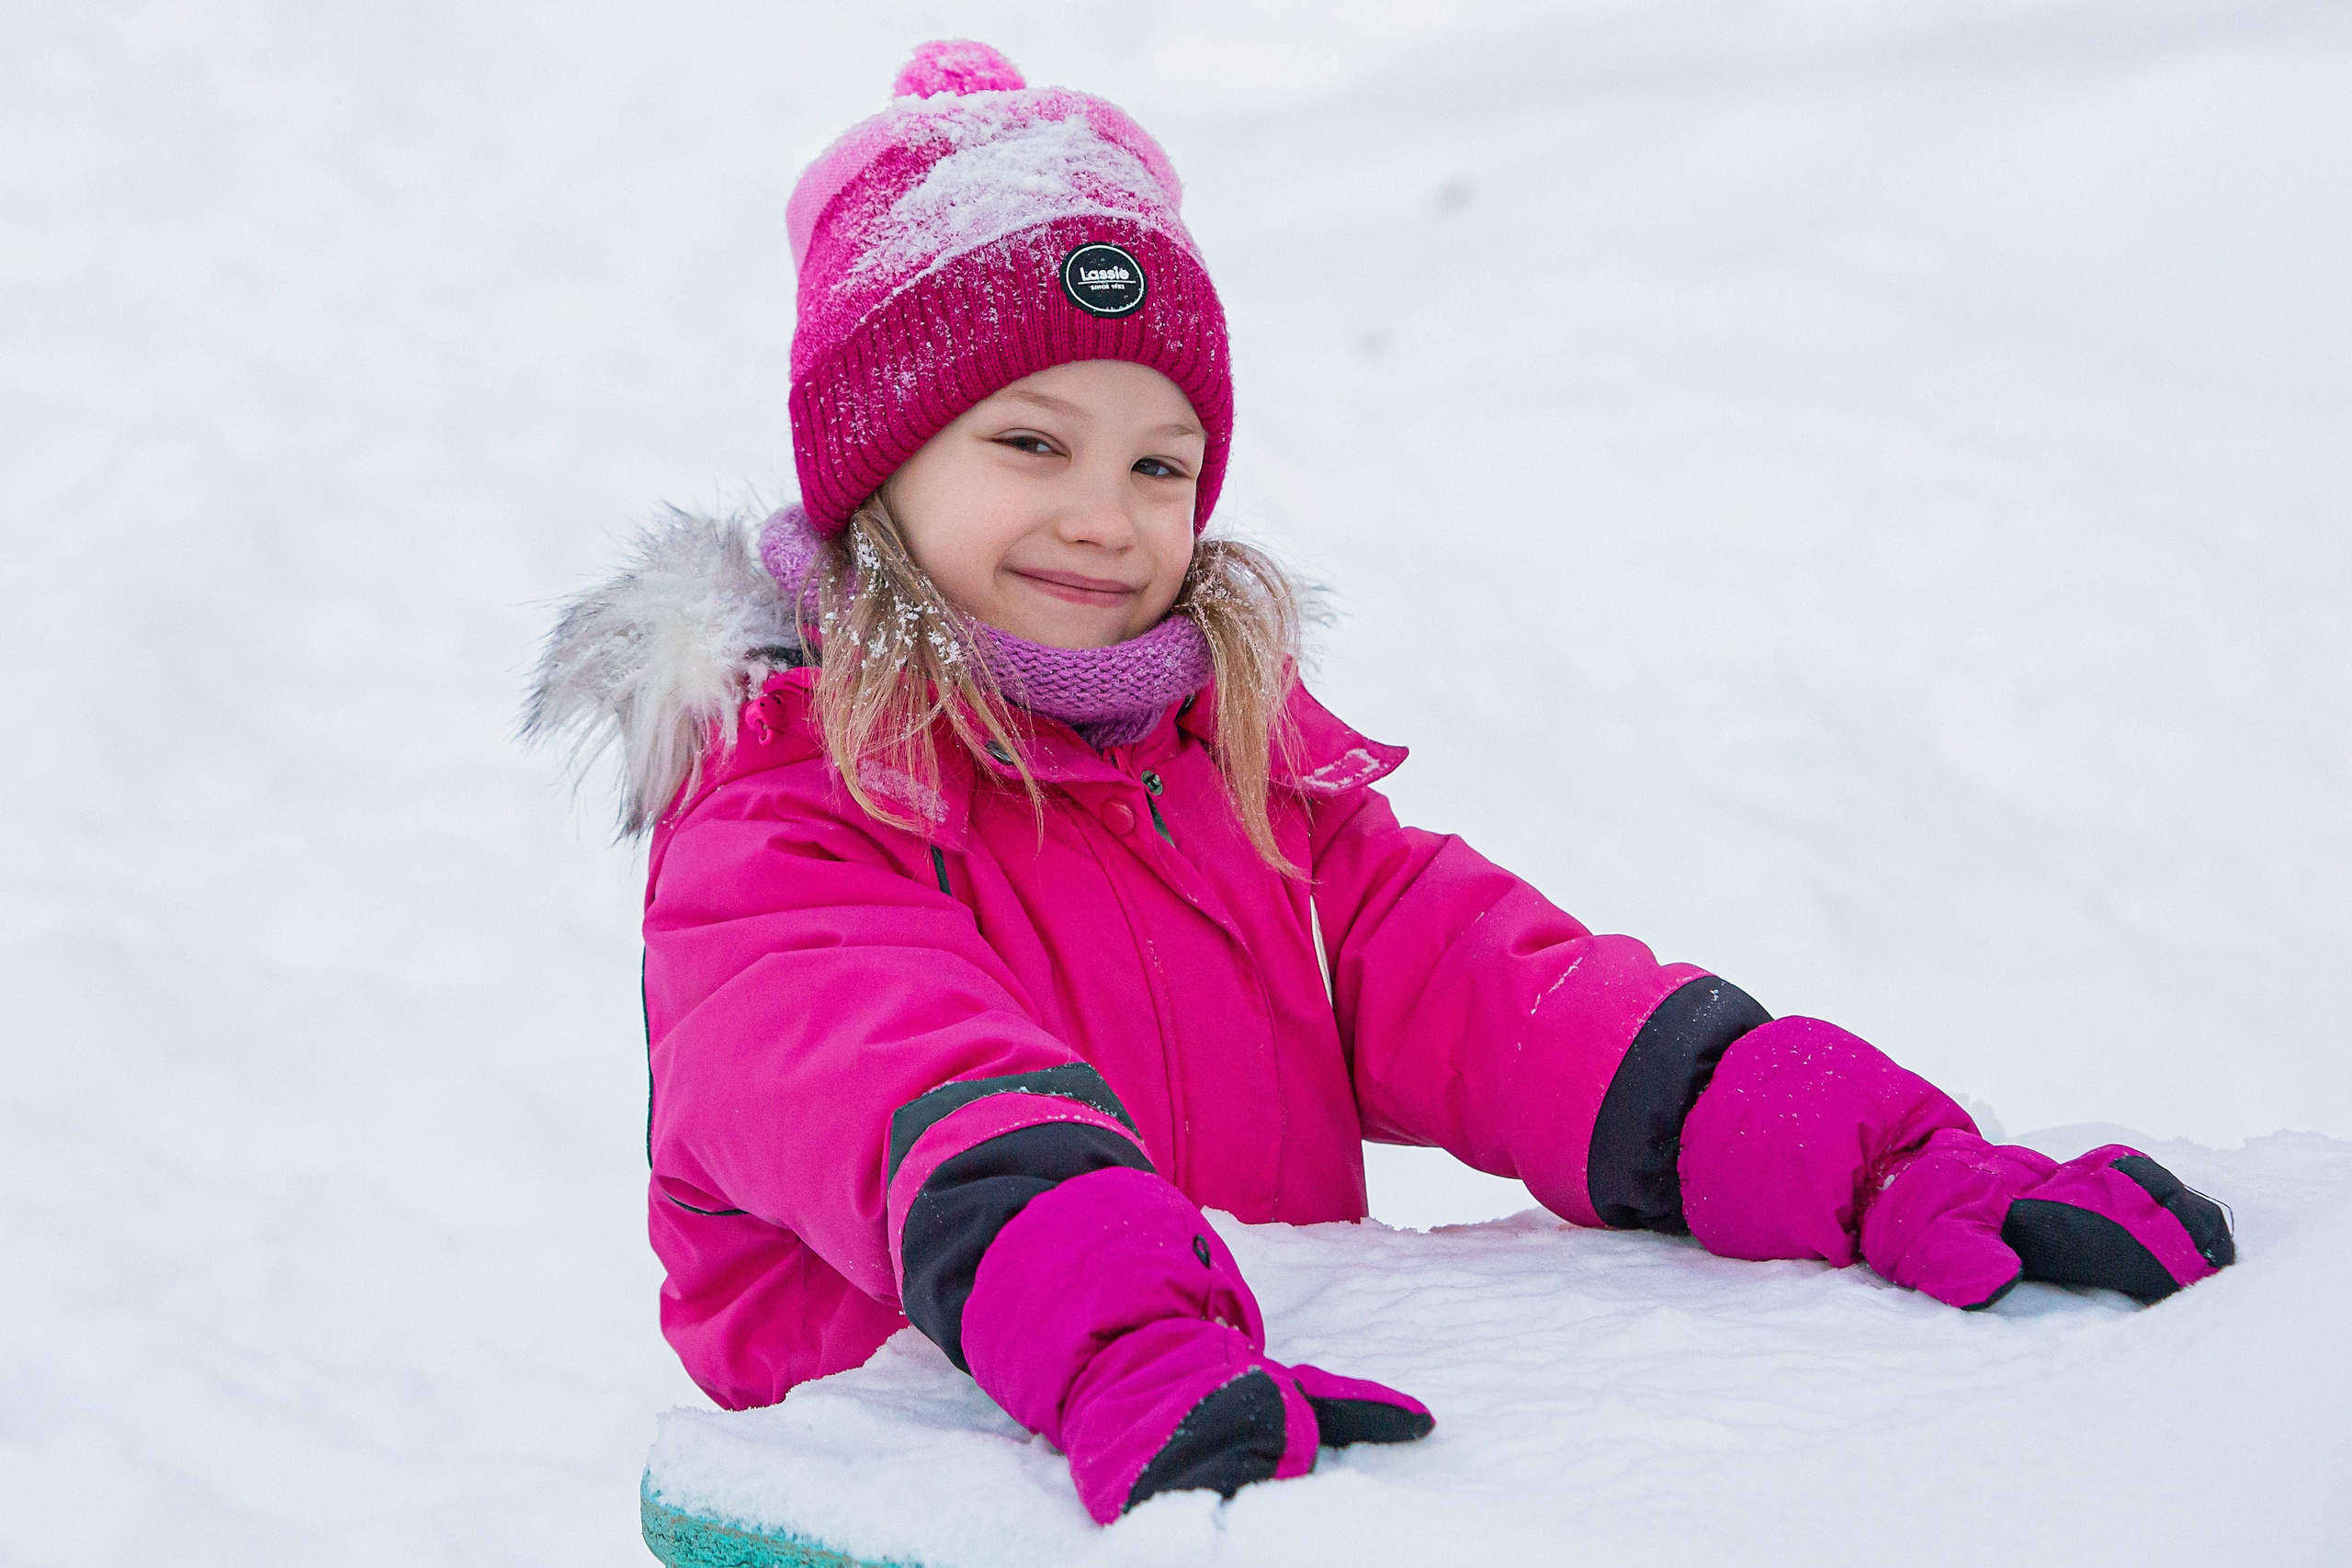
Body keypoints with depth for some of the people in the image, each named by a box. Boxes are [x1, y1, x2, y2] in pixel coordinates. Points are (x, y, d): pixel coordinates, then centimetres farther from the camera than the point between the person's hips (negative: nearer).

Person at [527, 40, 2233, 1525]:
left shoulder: (1243, 747, 16)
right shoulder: (777, 803, -1)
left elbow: (1476, 983, 4)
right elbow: (899, 1080, -20)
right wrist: (1136, 1361, -39)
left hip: (1285, 1429, 3)